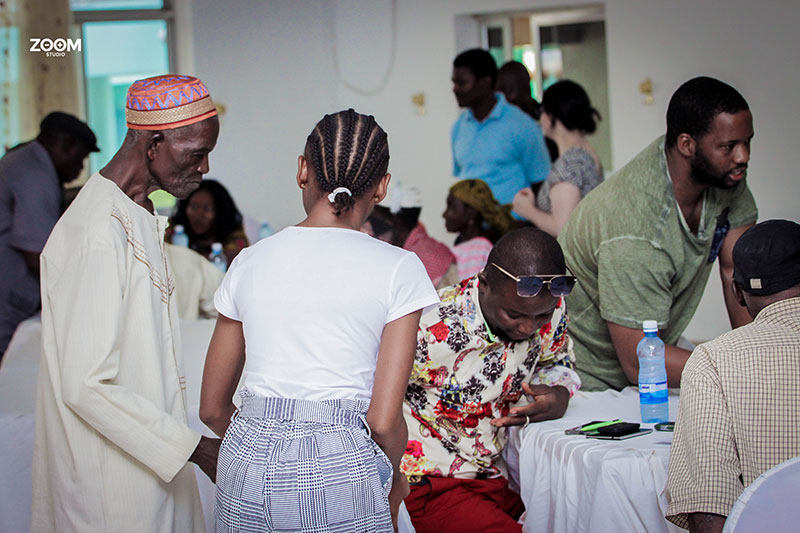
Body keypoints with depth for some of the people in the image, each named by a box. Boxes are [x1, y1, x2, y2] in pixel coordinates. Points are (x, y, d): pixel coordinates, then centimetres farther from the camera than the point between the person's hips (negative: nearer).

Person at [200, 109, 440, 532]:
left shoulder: (250, 261, 7)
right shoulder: (397, 268, -3)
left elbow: (213, 409, 12)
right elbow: (384, 420, -8)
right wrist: (392, 481, 12)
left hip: (246, 465, 4)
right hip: (339, 468, -4)